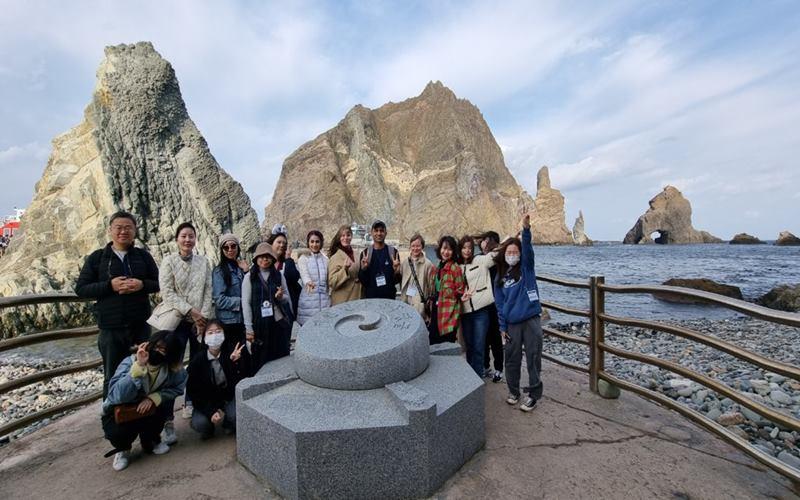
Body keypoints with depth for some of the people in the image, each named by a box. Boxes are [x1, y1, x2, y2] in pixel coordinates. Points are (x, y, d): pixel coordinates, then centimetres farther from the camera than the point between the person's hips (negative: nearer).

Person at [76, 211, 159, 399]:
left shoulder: (143, 256, 5)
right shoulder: (97, 257, 2)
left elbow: (159, 283, 5)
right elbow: (80, 289, -1)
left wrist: (142, 284, -15)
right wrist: (109, 285, -17)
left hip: (140, 325, 1)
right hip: (111, 328, -1)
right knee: (113, 376, 11)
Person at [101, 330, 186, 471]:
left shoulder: (174, 367, -20)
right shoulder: (130, 362, -28)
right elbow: (118, 396, -40)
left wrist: (154, 398, -30)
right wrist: (139, 366, -46)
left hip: (148, 408, 2)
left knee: (162, 402, -28)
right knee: (117, 432, -32)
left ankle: (151, 441, 2)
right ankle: (122, 448, 7)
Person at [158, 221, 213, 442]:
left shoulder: (203, 261, 6)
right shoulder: (168, 261, 0)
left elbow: (209, 291, 2)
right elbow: (167, 292, -8)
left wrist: (203, 316, -7)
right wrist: (190, 310, -15)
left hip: (201, 321, 3)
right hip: (178, 320, -3)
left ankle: (190, 404, 29)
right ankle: (167, 420, -2)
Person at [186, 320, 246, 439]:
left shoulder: (232, 354, -14)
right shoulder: (197, 360, -13)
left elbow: (240, 384, -18)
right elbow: (192, 391, -8)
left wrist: (234, 362, -35)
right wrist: (210, 412, -20)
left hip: (229, 397, 0)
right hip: (206, 402, 1)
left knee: (236, 416, -27)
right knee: (198, 423, -26)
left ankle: (229, 425, 10)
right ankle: (207, 429, 11)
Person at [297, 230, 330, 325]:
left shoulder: (326, 260, 11)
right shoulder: (303, 259, 0)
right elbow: (304, 274, -19)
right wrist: (308, 282, -40)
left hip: (324, 301, 3)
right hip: (308, 301, -3)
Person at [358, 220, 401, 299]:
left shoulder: (393, 251, -2)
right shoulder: (365, 252, 1)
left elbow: (397, 281, 0)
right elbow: (363, 281, 0)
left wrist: (396, 272, -20)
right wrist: (363, 269, -18)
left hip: (389, 297, 0)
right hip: (370, 297, 1)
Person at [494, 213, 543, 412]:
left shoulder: (526, 268, 0)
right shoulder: (500, 277, 7)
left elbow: (528, 249, -19)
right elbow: (500, 304, 8)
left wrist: (526, 228, -36)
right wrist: (502, 327, 4)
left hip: (531, 320, -3)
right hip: (512, 323, 3)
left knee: (533, 358, 4)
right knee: (512, 359, 12)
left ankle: (533, 395, 19)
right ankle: (513, 391, 31)